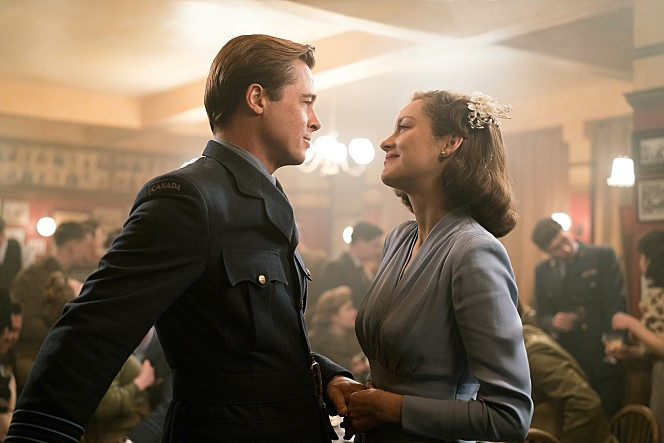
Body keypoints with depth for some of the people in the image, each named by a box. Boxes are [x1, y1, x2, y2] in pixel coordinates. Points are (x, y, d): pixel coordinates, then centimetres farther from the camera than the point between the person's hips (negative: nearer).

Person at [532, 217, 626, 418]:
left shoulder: (603, 256, -2)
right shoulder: (542, 271, 9)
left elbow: (616, 302, -7)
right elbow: (541, 317, 11)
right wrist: (552, 322, -12)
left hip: (604, 358, -3)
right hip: (566, 362, 3)